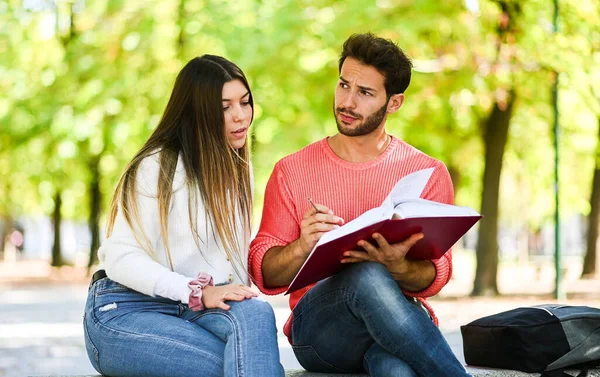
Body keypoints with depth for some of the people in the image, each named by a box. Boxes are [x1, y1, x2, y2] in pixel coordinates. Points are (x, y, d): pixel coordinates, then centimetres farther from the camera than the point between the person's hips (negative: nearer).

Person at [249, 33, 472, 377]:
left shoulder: (428, 174, 7)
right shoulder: (292, 171, 8)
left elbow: (435, 276, 0)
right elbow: (266, 276, 6)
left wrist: (398, 267, -24)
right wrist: (302, 247, -17)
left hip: (401, 321, -2)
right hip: (317, 329, 2)